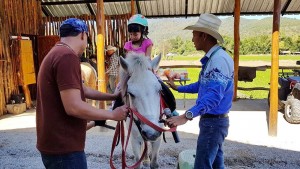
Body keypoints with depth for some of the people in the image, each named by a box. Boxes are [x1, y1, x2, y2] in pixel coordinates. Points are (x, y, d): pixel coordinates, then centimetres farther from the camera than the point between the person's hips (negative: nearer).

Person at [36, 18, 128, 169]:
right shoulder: (67, 56, -21)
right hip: (63, 147, -10)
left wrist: (113, 96, 20)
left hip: (56, 142, 10)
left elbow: (82, 90, 20)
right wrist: (113, 114, -16)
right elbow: (74, 107, -28)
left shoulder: (57, 54, 13)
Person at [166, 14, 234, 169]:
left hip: (213, 122, -10)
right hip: (214, 120, 10)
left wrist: (186, 116, -45)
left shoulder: (219, 59, -23)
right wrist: (177, 88, 27)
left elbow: (214, 95, -35)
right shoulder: (211, 58, 9)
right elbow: (202, 86, 22)